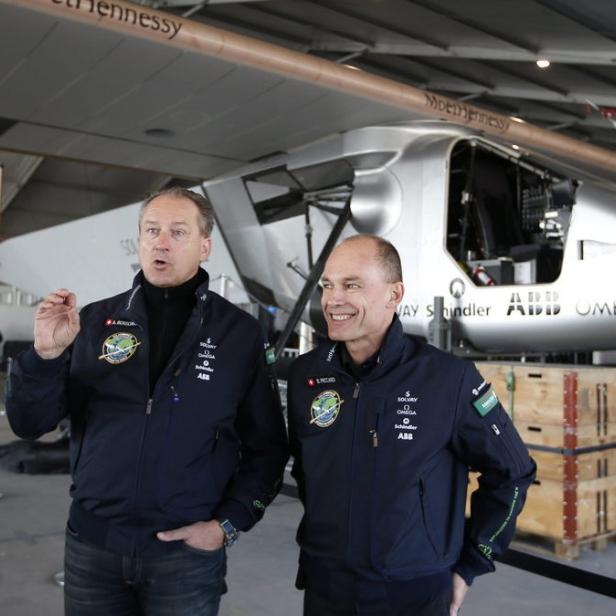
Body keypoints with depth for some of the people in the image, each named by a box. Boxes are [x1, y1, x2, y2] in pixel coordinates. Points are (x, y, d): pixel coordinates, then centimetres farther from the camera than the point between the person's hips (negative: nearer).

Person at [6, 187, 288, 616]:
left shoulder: (239, 332, -4)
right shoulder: (95, 321, 1)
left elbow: (266, 447, 1)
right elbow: (30, 424, 2)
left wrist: (228, 524, -8)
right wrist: (47, 354, -14)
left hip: (186, 551, -2)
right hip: (90, 546, 2)